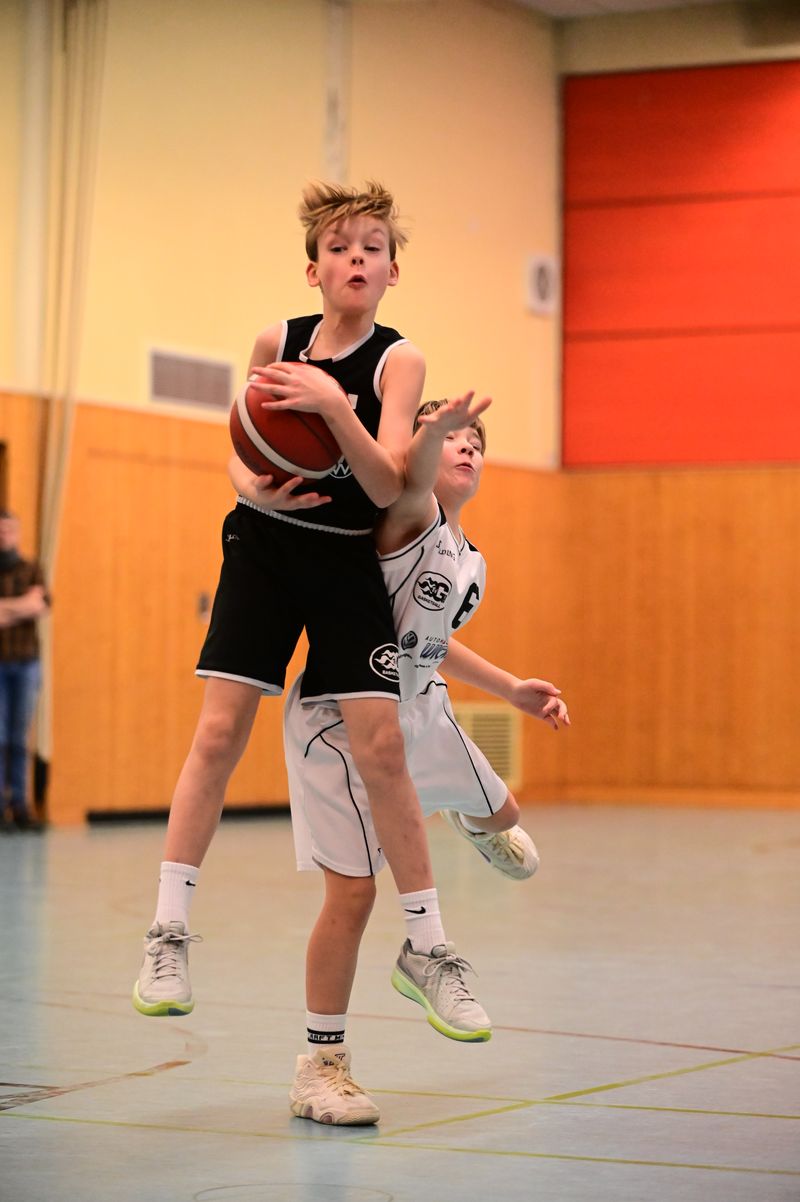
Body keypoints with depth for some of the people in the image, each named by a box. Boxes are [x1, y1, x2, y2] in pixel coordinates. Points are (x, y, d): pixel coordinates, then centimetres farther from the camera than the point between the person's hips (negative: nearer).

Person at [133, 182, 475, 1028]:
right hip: (263, 548, 2)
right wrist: (253, 487, -13)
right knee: (218, 732, -7)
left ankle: (429, 946, 4)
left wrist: (333, 405, -36)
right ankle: (169, 931, 0)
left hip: (347, 562, -2)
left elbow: (386, 487, -22)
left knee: (380, 745, -8)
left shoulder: (397, 361, -11)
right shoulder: (276, 344, -3)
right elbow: (239, 453, 10)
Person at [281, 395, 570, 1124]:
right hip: (341, 719, -9)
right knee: (352, 892, -11)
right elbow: (414, 479, -40)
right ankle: (321, 1067, 1)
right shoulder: (412, 518, -15)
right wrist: (432, 432, -62)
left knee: (502, 820, 23)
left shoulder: (471, 564, 10)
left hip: (419, 714, 9)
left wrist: (512, 691, 25)